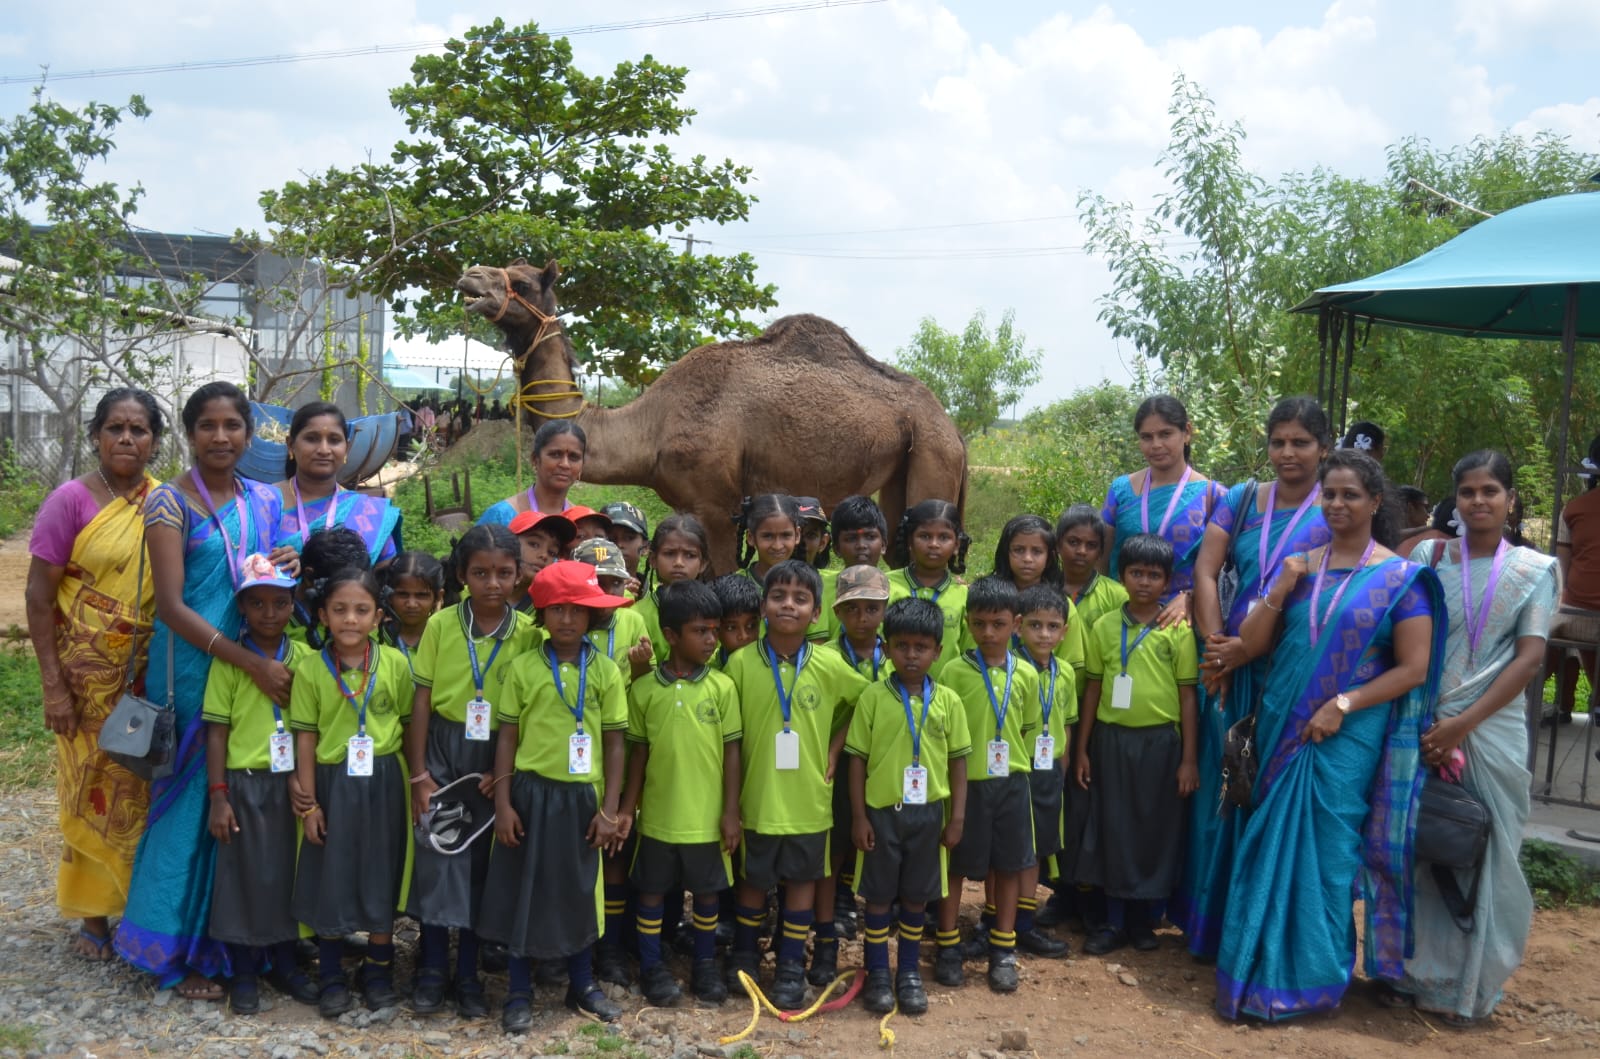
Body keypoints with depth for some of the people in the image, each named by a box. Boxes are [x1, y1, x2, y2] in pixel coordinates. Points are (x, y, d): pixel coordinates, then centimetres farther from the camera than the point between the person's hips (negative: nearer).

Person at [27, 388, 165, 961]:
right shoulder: (72, 499, -9)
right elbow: (39, 596, -8)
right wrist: (53, 686, -12)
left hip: (151, 674, 3)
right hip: (88, 676, -3)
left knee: (146, 792, 9)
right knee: (92, 792, 7)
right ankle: (93, 915, 22)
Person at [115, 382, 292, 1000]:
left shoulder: (264, 501, 9)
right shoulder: (170, 502, -8)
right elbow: (171, 606, -16)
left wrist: (288, 571, -5)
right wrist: (251, 663, -23)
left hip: (258, 664, 5)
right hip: (193, 666, -5)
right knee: (192, 799, 1)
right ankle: (178, 952, 15)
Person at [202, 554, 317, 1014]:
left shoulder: (307, 658, 2)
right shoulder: (229, 661, -4)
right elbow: (217, 731, -4)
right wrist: (218, 796, -9)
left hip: (294, 782, 2)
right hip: (245, 783, -2)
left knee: (289, 869, 10)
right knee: (244, 872, 5)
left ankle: (283, 961, 27)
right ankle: (244, 971, 20)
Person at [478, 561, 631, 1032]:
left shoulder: (605, 671, -1)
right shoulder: (523, 668, -3)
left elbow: (614, 743, 1)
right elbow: (507, 738, 0)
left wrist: (610, 809, -3)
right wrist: (502, 803, -5)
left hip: (581, 795, 1)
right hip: (531, 792, -1)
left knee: (579, 890, 12)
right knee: (523, 890, 7)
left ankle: (583, 985, 30)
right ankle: (520, 992, 22)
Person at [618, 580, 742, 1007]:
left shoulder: (722, 687, -6)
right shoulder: (644, 689, -5)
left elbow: (731, 752, -3)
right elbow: (638, 753, 2)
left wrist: (731, 812, -4)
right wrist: (627, 808, 1)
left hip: (706, 817, 0)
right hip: (658, 816, 0)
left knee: (708, 892, 13)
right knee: (651, 892, 11)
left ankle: (705, 964, 31)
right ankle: (652, 967, 28)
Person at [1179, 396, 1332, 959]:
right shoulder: (1241, 500, 7)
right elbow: (1205, 573, 1)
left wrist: (1248, 647, -17)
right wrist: (1216, 646, -10)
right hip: (1232, 666, 4)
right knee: (1221, 789, 10)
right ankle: (1212, 921, 25)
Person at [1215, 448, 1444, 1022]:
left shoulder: (1400, 578, -4)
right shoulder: (1297, 566, 8)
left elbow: (1413, 668, -8)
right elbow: (1250, 647, 6)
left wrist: (1343, 705, -16)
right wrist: (1278, 593, -9)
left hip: (1345, 739, -4)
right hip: (1283, 731, 4)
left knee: (1325, 851, 1)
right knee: (1275, 848, 9)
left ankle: (1312, 977, 15)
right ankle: (1267, 964, 23)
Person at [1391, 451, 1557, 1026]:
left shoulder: (1535, 569, 2)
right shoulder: (1427, 555, 4)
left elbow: (1529, 658, -6)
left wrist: (1462, 725, -15)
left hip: (1493, 732, -1)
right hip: (1424, 725, 1)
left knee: (1485, 857, 5)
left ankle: (1467, 986, 19)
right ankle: (1413, 972, 19)